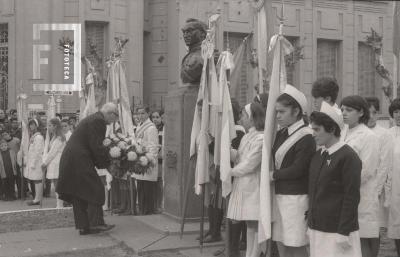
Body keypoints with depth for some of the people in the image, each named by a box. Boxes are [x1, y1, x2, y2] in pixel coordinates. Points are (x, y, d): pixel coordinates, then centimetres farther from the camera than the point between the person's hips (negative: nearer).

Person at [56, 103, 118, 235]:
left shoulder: (92, 119, 19)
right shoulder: (98, 121, -13)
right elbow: (96, 147, -19)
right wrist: (108, 162, -8)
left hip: (69, 161, 11)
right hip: (79, 161, -11)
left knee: (79, 194, 11)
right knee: (95, 190, -5)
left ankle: (83, 226, 16)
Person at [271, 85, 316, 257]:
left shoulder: (306, 137, -14)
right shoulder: (280, 134, 11)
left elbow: (297, 170, -17)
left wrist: (274, 175, -7)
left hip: (296, 197, -8)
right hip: (279, 195, 8)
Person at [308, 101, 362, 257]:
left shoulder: (348, 157, -11)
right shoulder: (317, 156, 10)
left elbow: (352, 197, -14)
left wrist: (343, 233, -15)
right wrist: (310, 223, 14)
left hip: (337, 231, -7)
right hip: (316, 229, 7)